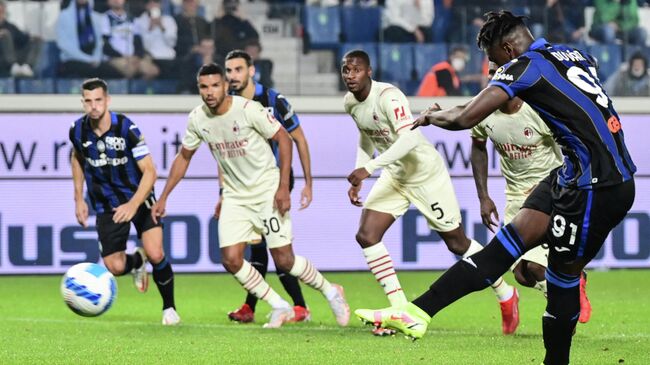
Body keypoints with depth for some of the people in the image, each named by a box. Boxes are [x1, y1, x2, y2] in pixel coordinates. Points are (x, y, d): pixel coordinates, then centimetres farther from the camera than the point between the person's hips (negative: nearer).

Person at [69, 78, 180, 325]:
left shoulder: (126, 128, -21)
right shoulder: (78, 131, -9)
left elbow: (149, 171, -20)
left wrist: (133, 205, -34)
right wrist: (79, 199, 11)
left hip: (138, 198, -3)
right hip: (106, 205, 3)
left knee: (155, 254, -19)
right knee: (115, 267, -7)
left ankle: (169, 308, 5)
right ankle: (137, 261, 32)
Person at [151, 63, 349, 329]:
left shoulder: (249, 109, -19)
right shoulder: (197, 119, -4)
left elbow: (284, 139, -12)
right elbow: (184, 157, 12)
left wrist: (283, 187, -17)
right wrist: (163, 197, 9)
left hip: (267, 192, -5)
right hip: (234, 195, 5)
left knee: (284, 261, -8)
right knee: (231, 260, -9)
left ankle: (330, 292, 18)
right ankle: (279, 307, 8)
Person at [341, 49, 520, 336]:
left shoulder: (388, 97, -27)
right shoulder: (350, 103, -1)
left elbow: (409, 139, -39)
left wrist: (368, 168, -42)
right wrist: (357, 180, 6)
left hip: (425, 174, -7)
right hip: (394, 176, 7)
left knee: (457, 243, 3)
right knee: (366, 236, -9)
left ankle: (506, 295, 24)